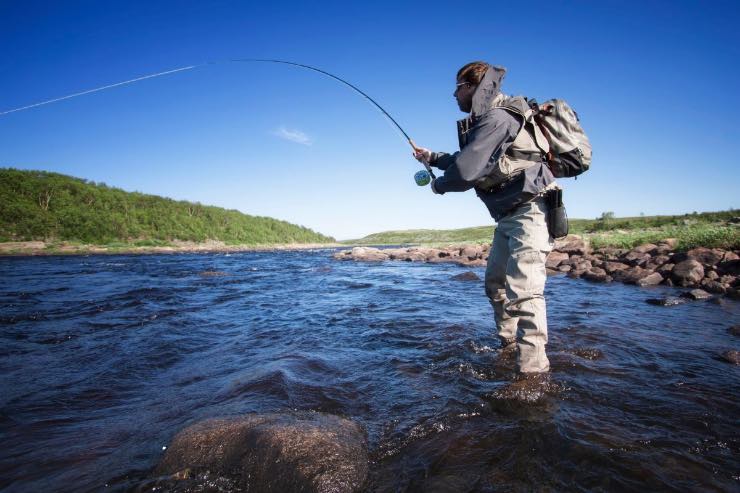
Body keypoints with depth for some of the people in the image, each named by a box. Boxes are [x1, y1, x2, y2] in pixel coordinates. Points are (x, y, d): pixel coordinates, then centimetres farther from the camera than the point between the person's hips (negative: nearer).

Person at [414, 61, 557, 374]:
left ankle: (532, 369, -15)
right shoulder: (487, 119, 16)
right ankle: (509, 344, 32)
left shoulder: (496, 119, -17)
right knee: (495, 281, 18)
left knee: (523, 289, -17)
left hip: (529, 210, -11)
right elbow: (470, 159, 30)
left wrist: (439, 185, -3)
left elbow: (466, 171, -23)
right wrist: (431, 157, 28)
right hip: (510, 215, 11)